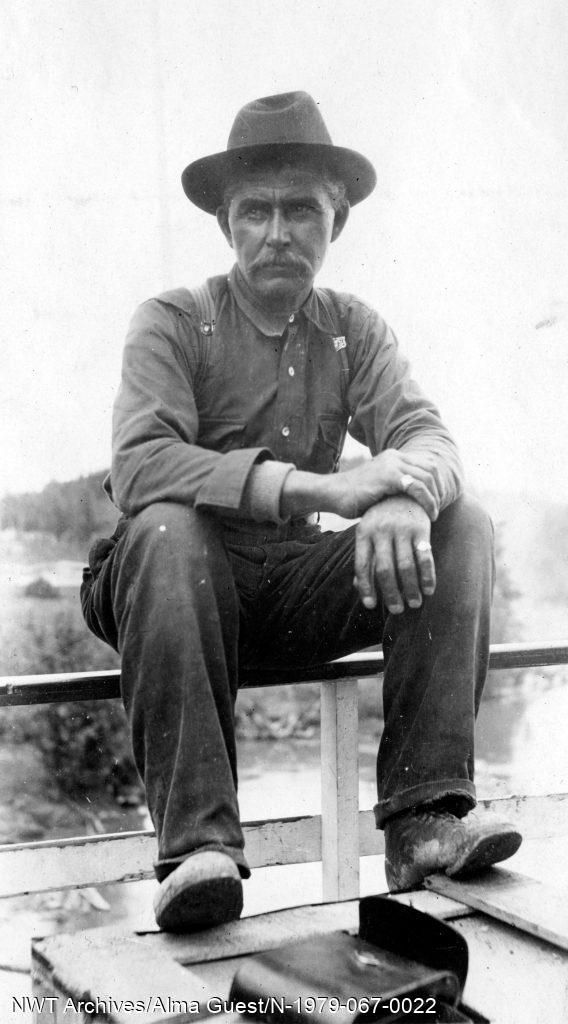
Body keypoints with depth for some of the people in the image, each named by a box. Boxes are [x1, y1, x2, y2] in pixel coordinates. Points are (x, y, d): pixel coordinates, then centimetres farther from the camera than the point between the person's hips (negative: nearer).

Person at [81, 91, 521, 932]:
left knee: (460, 525, -15)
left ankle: (425, 814, -24)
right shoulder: (173, 322, -5)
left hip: (300, 585, 4)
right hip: (192, 581, -3)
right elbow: (139, 467, -23)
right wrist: (317, 488, -34)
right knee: (164, 528, -35)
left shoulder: (352, 330, 8)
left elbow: (427, 436, -7)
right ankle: (197, 843, -34)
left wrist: (405, 493, -34)